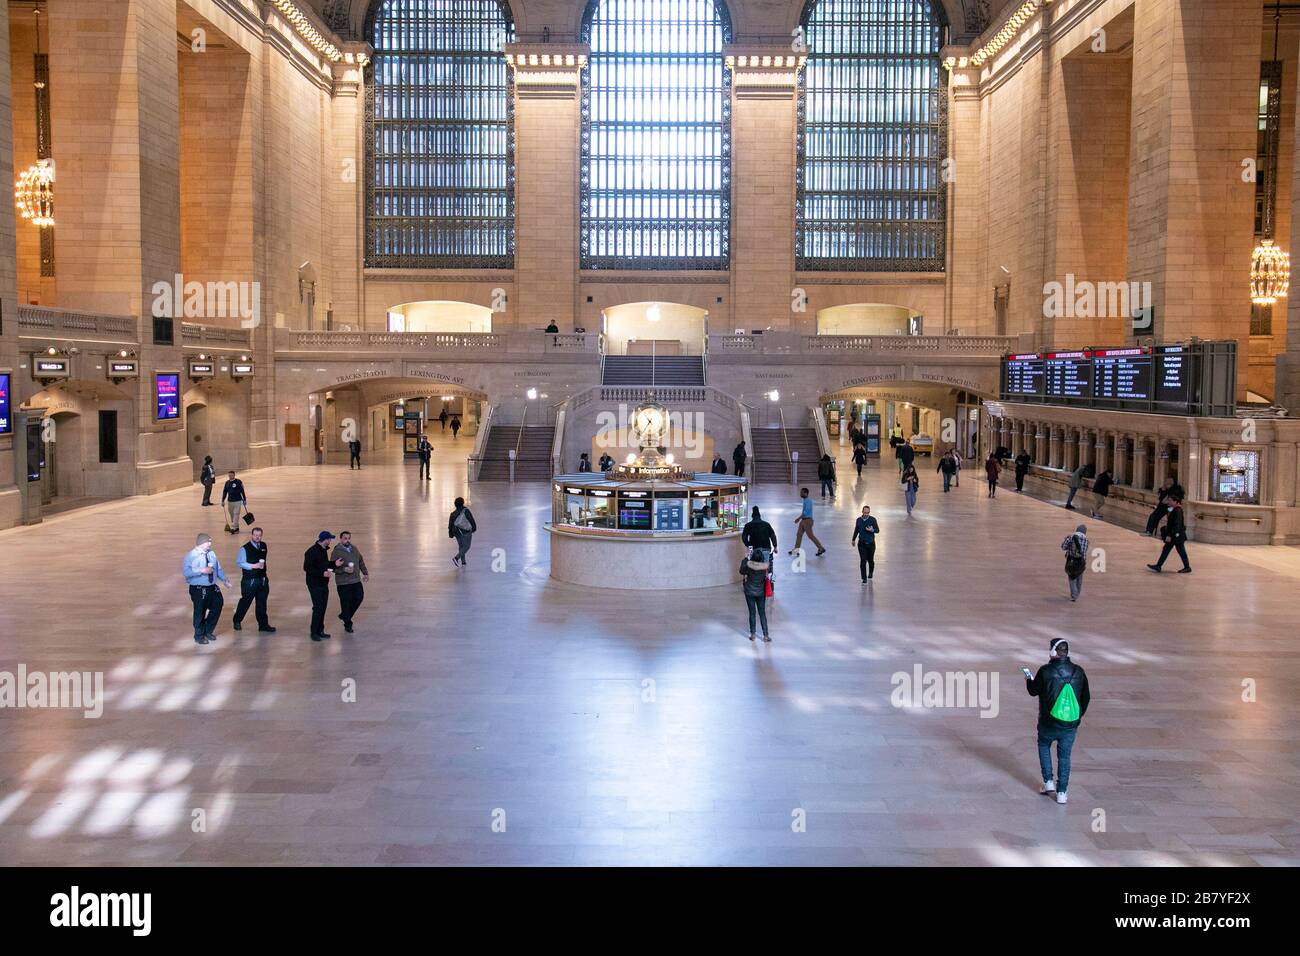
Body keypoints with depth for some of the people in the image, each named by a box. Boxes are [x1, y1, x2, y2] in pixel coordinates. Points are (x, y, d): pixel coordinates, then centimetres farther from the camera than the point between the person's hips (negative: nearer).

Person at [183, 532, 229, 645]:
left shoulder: (211, 554, 8)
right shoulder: (192, 556, -15)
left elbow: (218, 568, 17)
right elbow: (186, 571, -25)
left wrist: (224, 580, 9)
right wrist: (202, 570, -28)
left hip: (213, 587, 7)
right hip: (199, 589, -7)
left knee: (218, 606, 14)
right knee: (200, 613, 4)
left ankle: (208, 631, 34)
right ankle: (199, 636, 23)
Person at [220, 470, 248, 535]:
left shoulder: (238, 482, -6)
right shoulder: (227, 483, 7)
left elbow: (242, 491, -1)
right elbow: (224, 492, 13)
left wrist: (244, 500, 1)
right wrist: (223, 501, 10)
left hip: (237, 501, -5)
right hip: (230, 501, 5)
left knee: (236, 515, -10)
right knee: (232, 515, 10)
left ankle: (233, 528, -12)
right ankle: (236, 528, 21)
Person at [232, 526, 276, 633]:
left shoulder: (263, 546, 7)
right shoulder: (245, 549, -11)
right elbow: (239, 563, -14)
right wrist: (253, 566, -21)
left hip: (262, 579, 5)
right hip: (249, 580, -5)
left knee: (262, 603, 9)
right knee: (245, 601, 6)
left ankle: (263, 625, 15)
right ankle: (237, 621, 27)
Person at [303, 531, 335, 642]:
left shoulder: (324, 550, 11)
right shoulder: (312, 551, -16)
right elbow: (307, 568, -20)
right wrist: (322, 573, -24)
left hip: (323, 584, 9)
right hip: (315, 584, -9)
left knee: (323, 607, 11)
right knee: (318, 607, -9)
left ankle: (320, 631, 20)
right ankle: (314, 633, -1)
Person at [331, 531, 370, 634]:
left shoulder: (354, 549, 8)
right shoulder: (336, 552, -11)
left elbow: (361, 562, 19)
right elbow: (333, 567, -14)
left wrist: (365, 573, 14)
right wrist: (344, 569, -26)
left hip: (356, 581, 6)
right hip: (343, 583, -6)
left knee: (359, 598, 7)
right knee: (346, 602, -1)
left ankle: (345, 616, 28)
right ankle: (347, 624, 14)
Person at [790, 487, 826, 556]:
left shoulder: (808, 501, -19)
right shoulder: (805, 500, 10)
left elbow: (806, 512, -25)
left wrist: (798, 518, -22)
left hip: (807, 520, -10)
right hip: (803, 520, 10)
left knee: (811, 535, -4)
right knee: (799, 534, 10)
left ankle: (821, 549, 4)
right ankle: (796, 549, 16)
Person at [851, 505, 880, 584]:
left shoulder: (873, 520, -7)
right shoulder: (858, 520, 0)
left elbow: (877, 530, -4)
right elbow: (856, 530, 15)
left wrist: (872, 530, -26)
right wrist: (853, 540, 26)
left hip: (871, 543, -1)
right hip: (861, 543, 1)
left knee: (870, 560, 10)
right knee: (863, 561, -7)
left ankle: (871, 572, 40)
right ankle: (864, 578, -2)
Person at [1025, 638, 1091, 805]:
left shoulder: (1045, 671, -14)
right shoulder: (1078, 672, -2)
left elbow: (1033, 691, 1)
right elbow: (1085, 698, 7)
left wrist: (1028, 679, 22)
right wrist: (1078, 718, 20)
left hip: (1049, 723, -2)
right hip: (1070, 725, 2)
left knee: (1044, 746, 25)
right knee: (1064, 756, 13)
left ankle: (1048, 782, 18)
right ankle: (1061, 792, 13)